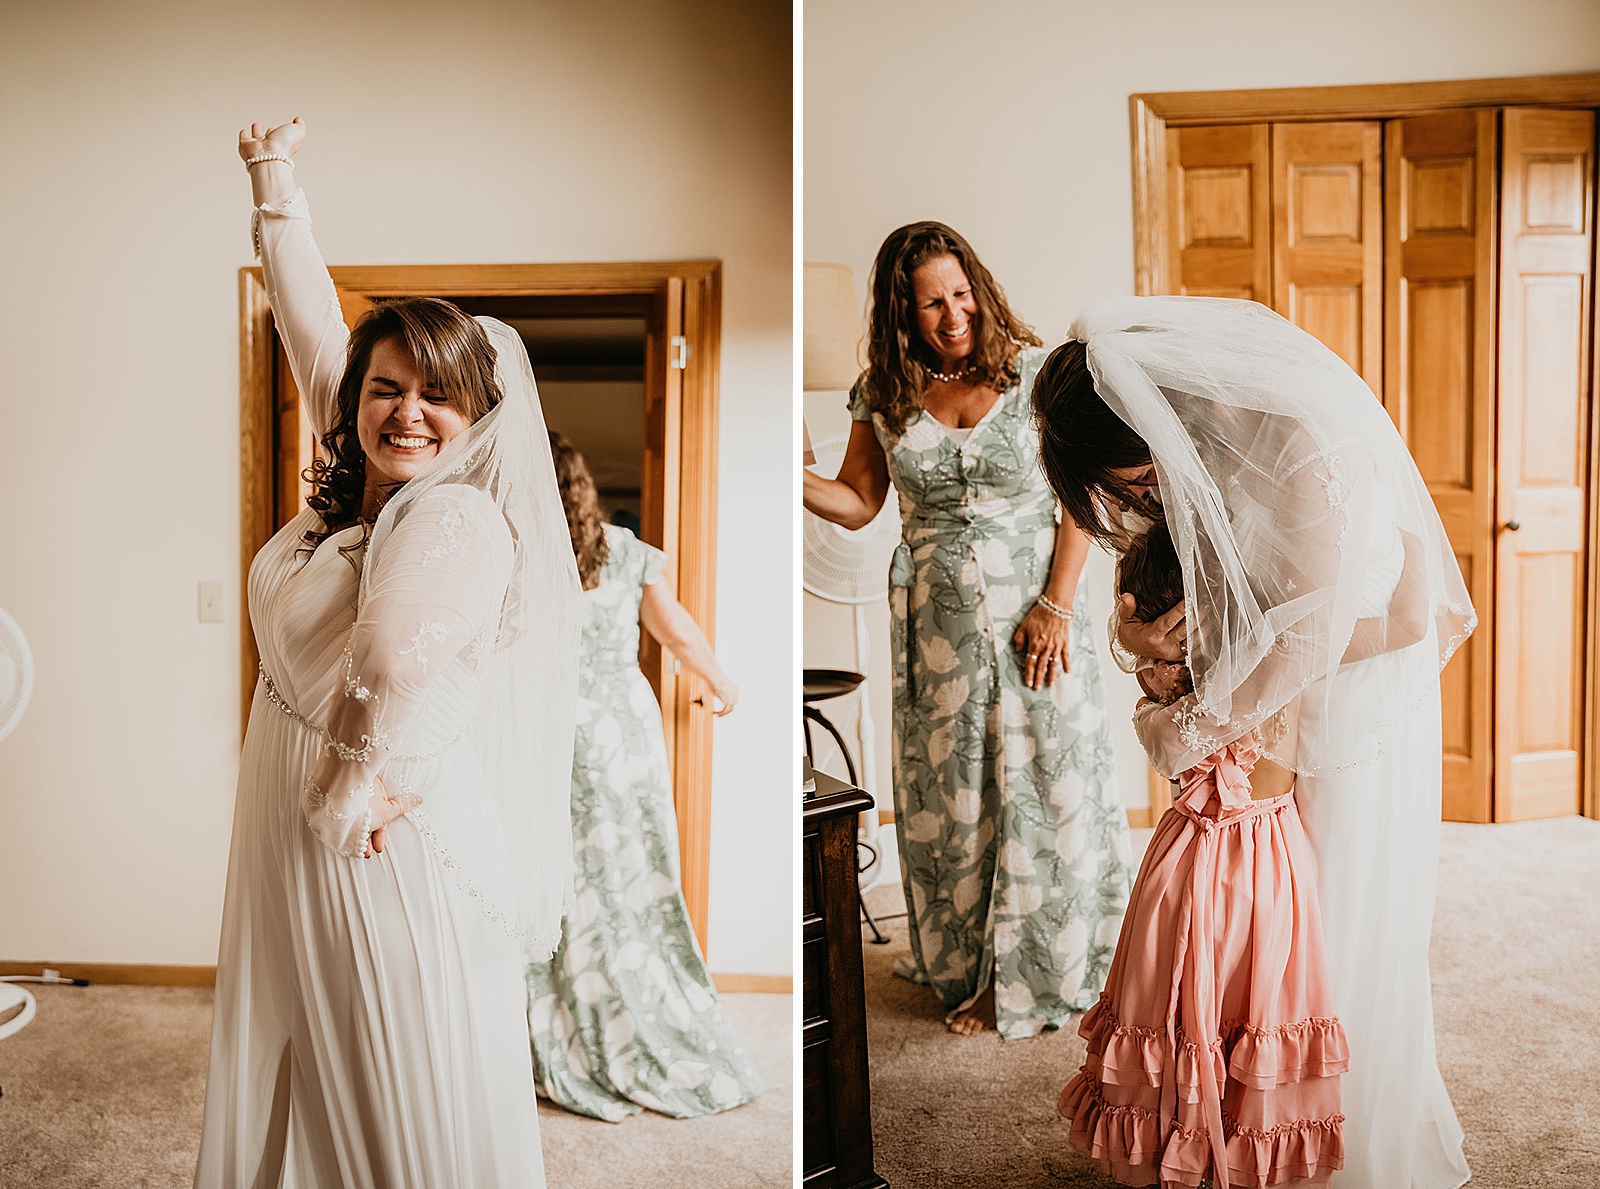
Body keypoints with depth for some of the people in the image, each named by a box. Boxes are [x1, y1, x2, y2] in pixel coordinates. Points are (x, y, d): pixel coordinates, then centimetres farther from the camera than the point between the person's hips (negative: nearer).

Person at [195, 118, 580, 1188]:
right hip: (296, 826, 9)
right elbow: (314, 329, 14)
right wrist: (276, 186, 18)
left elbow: (403, 662, -38)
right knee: (294, 1071, 21)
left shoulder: (456, 520, -21)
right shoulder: (356, 486, 4)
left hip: (382, 848, -9)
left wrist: (358, 790, -24)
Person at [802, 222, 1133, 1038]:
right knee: (951, 797, 10)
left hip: (1035, 610, -2)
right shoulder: (883, 395, 2)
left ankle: (1042, 972, 23)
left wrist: (1056, 604, -12)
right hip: (936, 621, 2)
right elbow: (857, 502, 6)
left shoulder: (1034, 372, -5)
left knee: (1046, 785, 4)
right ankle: (972, 969, 28)